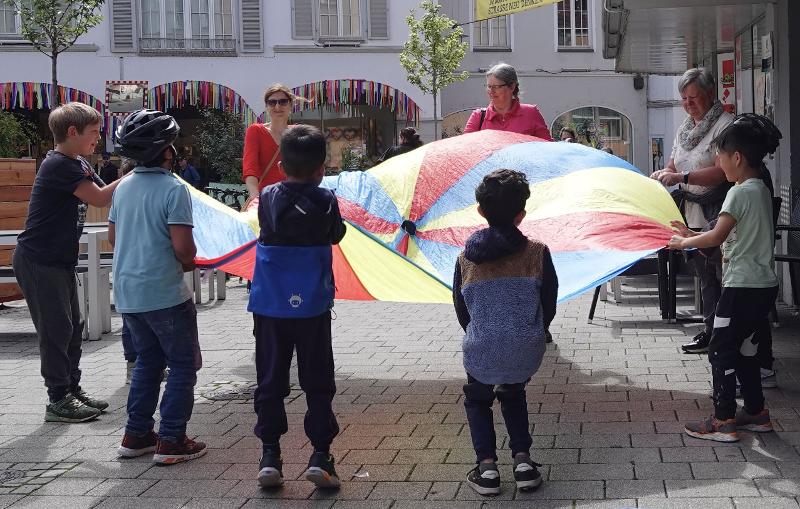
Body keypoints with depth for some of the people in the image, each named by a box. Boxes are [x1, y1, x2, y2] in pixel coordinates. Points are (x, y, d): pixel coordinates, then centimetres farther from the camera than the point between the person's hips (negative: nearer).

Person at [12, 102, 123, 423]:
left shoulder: (79, 165, 12)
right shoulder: (58, 165, -19)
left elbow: (106, 195, 10)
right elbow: (99, 199, -23)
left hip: (60, 262, 10)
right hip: (39, 262, -10)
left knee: (72, 327, 14)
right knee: (56, 329, -4)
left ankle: (72, 390, 24)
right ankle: (59, 401, 4)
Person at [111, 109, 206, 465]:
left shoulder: (124, 188, 6)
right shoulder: (173, 190, -16)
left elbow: (113, 238, 14)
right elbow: (184, 248, -20)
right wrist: (187, 262, 1)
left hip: (127, 293, 7)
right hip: (164, 293, -7)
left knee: (147, 360, 20)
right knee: (183, 365, 5)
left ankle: (136, 435, 22)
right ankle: (171, 441, 4)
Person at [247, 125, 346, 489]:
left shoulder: (268, 198, -3)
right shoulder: (326, 202, -6)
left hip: (270, 307, 1)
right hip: (312, 306, -1)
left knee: (270, 381, 9)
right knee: (317, 383, 7)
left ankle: (270, 457, 8)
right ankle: (320, 456, 3)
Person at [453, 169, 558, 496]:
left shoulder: (466, 260, -2)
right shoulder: (537, 253, -5)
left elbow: (462, 311, 8)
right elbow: (548, 308, 2)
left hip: (481, 353, 0)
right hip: (527, 353, 1)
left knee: (477, 400, 28)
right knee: (513, 395, 31)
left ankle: (486, 466, 12)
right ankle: (522, 460, 18)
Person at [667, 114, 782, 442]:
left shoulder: (741, 192, -16)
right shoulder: (761, 190, 13)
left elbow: (717, 236, -22)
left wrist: (685, 242, -6)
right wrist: (692, 235, 14)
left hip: (742, 286, -9)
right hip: (763, 284, 9)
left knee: (721, 351, -2)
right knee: (744, 349, 18)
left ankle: (723, 421, 0)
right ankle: (756, 413, 25)